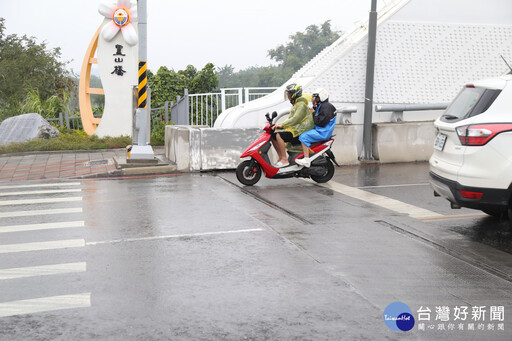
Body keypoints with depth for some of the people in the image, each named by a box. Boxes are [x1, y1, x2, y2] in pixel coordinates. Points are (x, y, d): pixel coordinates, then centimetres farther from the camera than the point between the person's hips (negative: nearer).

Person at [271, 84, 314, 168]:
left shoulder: (301, 104, -12)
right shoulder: (296, 104, 21)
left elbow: (295, 119, -24)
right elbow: (290, 118, 22)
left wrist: (282, 125, -28)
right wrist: (278, 125, 8)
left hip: (300, 131, -10)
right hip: (294, 129, 10)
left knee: (279, 135, -26)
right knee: (273, 135, 2)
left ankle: (284, 160, -26)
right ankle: (280, 157, 4)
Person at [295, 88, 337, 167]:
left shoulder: (326, 106, -14)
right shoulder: (321, 106, 20)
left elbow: (321, 122, -23)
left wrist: (314, 113, -11)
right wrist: (314, 107, 9)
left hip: (323, 132, -11)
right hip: (318, 130, 11)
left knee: (303, 137, -24)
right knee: (302, 134, 18)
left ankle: (306, 160, -28)